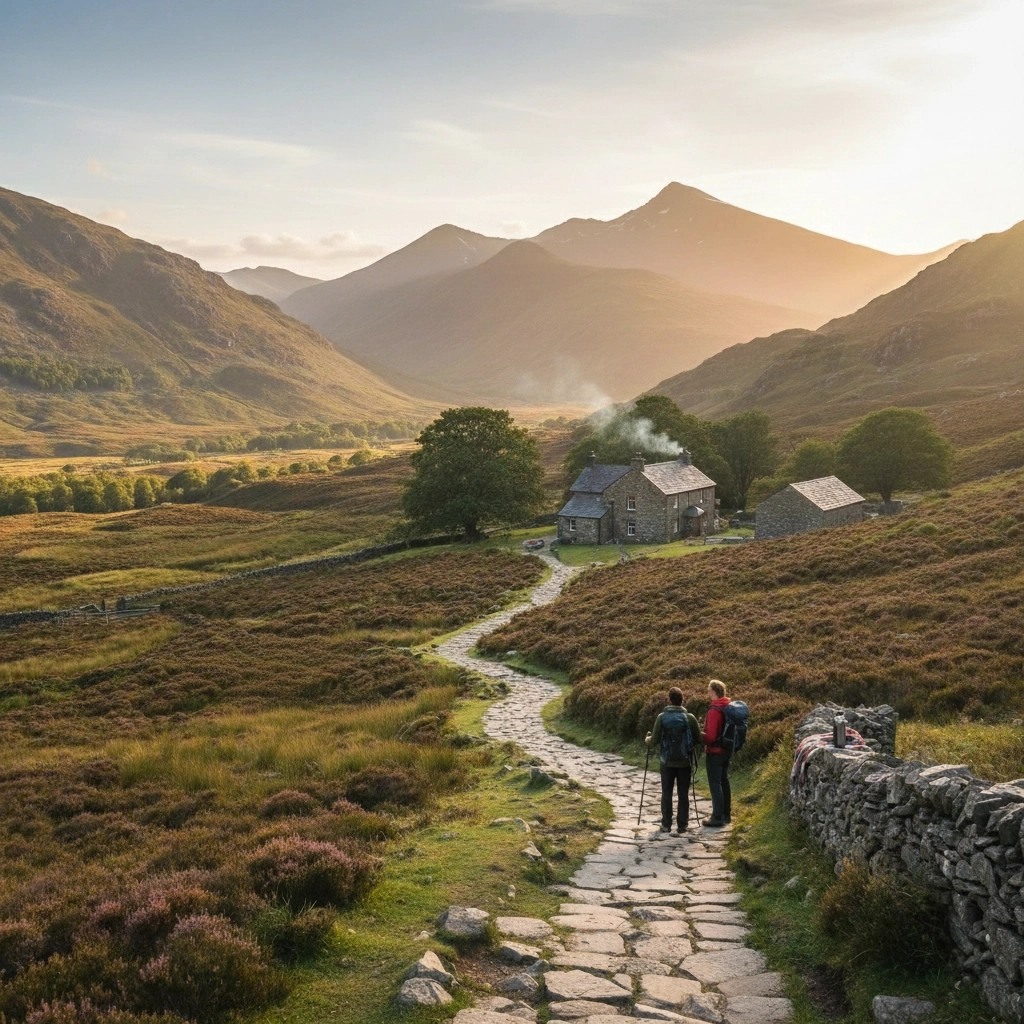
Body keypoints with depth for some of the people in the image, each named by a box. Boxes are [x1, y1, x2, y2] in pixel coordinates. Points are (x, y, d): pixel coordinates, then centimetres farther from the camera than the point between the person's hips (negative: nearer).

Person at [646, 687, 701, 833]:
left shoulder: (662, 717, -8)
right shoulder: (689, 717, -7)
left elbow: (655, 740, -8)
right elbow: (698, 738, -4)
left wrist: (649, 739, 14)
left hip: (667, 761, 0)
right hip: (685, 761, 0)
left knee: (667, 794, 9)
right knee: (683, 794, 8)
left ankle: (666, 824, 10)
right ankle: (682, 824, 9)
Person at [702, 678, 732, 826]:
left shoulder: (714, 710, -21)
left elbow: (711, 736, -22)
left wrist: (699, 735, -6)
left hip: (715, 752, -9)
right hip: (727, 750, 9)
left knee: (715, 784, -3)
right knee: (724, 781, 17)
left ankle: (717, 817, -1)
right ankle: (726, 814, 25)